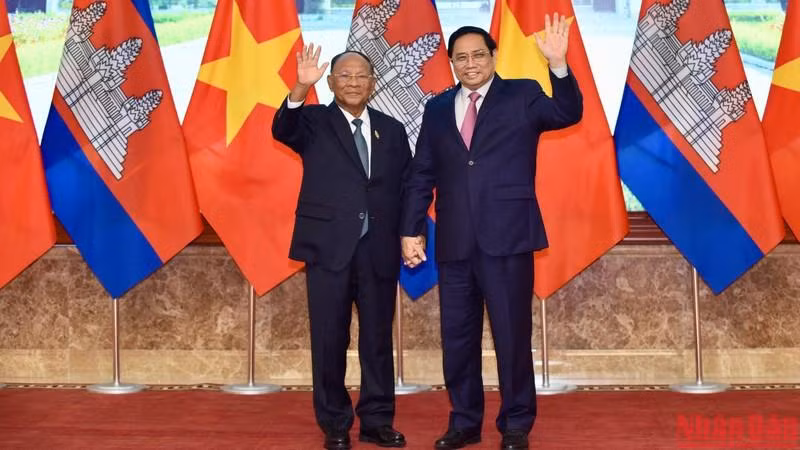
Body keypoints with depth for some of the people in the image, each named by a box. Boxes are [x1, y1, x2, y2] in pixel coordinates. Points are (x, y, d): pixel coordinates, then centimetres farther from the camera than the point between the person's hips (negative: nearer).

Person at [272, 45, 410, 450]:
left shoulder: (392, 129, 12)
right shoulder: (315, 121, 3)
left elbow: (407, 187, 12)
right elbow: (282, 130, -19)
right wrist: (301, 88, -35)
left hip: (379, 249, 3)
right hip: (328, 246, -2)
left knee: (378, 337, 9)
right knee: (329, 339, 4)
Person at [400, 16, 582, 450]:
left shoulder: (522, 95, 3)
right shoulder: (437, 108, 12)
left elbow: (568, 114, -14)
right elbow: (421, 175, 12)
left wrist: (558, 64, -29)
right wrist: (411, 230, 5)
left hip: (507, 236, -3)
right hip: (454, 241, 4)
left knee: (512, 334, 4)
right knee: (457, 336, 11)